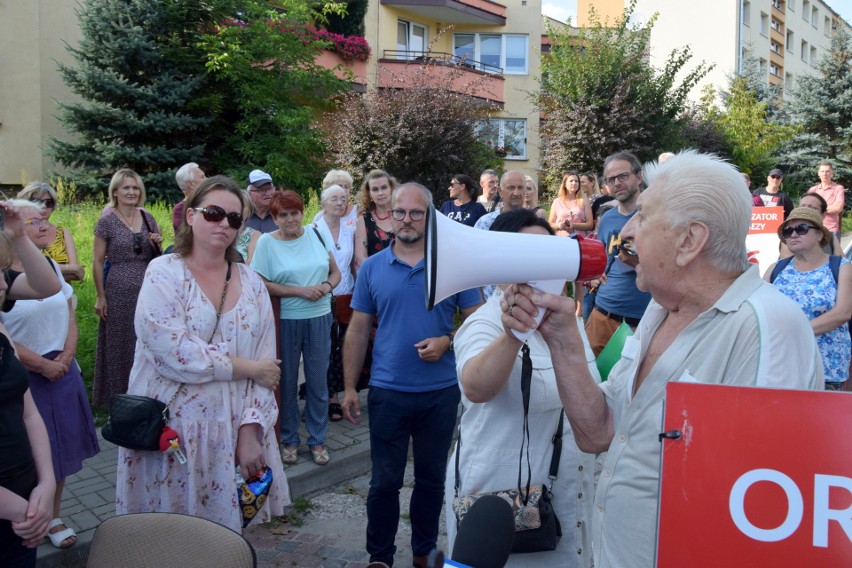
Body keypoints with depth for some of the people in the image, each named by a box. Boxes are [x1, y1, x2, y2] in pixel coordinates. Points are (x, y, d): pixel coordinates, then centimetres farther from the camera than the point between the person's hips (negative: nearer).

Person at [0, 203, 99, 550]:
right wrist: (43, 365, -13)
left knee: (60, 448, 13)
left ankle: (53, 517, 29)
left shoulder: (51, 267, 6)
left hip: (63, 372, 6)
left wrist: (66, 357, -6)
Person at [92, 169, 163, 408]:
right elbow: (97, 262, -4)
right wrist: (101, 297, -8)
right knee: (120, 344, 5)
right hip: (119, 291, -4)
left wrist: (157, 244, -5)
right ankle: (118, 398, 18)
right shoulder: (107, 221, -5)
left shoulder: (147, 218, 7)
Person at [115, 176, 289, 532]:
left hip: (233, 431, 4)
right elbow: (173, 352, -19)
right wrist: (246, 367, -11)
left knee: (226, 528, 11)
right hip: (173, 430, -3)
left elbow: (266, 364, 2)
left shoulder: (251, 282, 7)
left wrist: (251, 432, -8)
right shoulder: (164, 273, -5)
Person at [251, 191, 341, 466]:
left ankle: (318, 440, 24)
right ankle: (289, 440, 26)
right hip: (285, 321, -2)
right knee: (287, 383, 9)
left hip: (319, 319, 2)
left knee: (318, 382, 8)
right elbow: (262, 284, -11)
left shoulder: (316, 234, 5)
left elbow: (335, 272, 12)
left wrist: (327, 286, -10)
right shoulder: (266, 242, -5)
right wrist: (300, 291, -17)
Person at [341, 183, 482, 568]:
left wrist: (447, 341, -17)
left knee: (431, 478, 15)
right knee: (385, 481, 9)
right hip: (387, 392, 0)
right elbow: (358, 331, 4)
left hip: (441, 392, 0)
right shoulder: (372, 268, 2)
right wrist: (350, 388, 1)